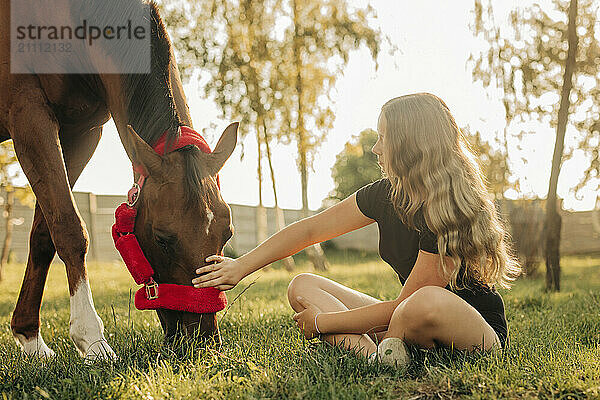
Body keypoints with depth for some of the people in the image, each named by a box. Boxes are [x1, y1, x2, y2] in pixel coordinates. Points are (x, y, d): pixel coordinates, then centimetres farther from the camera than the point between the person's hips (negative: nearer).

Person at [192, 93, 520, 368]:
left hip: (482, 333, -8)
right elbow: (311, 229, 5)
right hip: (408, 322, 8)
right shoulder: (387, 194, -2)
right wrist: (242, 266, 5)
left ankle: (389, 345, -11)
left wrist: (322, 322, -14)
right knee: (302, 287, -2)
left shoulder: (452, 212, -26)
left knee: (430, 301, -44)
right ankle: (372, 356, -24)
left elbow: (405, 304, -23)